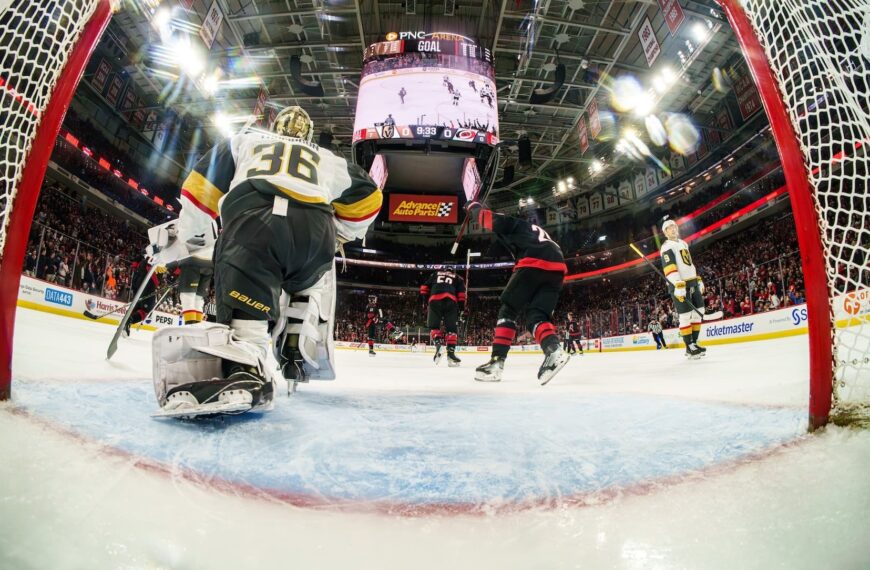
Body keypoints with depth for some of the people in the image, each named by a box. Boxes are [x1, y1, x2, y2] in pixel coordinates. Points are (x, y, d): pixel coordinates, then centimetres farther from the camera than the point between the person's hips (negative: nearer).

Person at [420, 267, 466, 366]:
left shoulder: (435, 274, 32)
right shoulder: (458, 278, 29)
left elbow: (424, 287, 21)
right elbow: (461, 293, 15)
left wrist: (426, 301, 22)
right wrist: (461, 308, 13)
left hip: (435, 300, 0)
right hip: (451, 301, 0)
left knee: (433, 326, 9)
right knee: (451, 328, 3)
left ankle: (437, 342, -17)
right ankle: (451, 352, -8)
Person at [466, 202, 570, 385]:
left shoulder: (516, 225, 22)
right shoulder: (540, 234, 41)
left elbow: (489, 218, 13)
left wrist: (473, 206, 32)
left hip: (534, 265, -6)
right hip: (556, 269, 6)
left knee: (508, 310, 2)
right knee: (536, 315, 7)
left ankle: (497, 361, -5)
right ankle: (554, 350, -22)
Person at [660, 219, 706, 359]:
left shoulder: (683, 243, 20)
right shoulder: (667, 247, -9)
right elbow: (670, 267, -22)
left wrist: (699, 280, 21)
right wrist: (678, 285, -31)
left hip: (692, 283, 9)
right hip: (678, 286, -9)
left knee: (698, 313, 8)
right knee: (686, 316, -9)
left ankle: (694, 343, 16)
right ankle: (689, 347, -2)